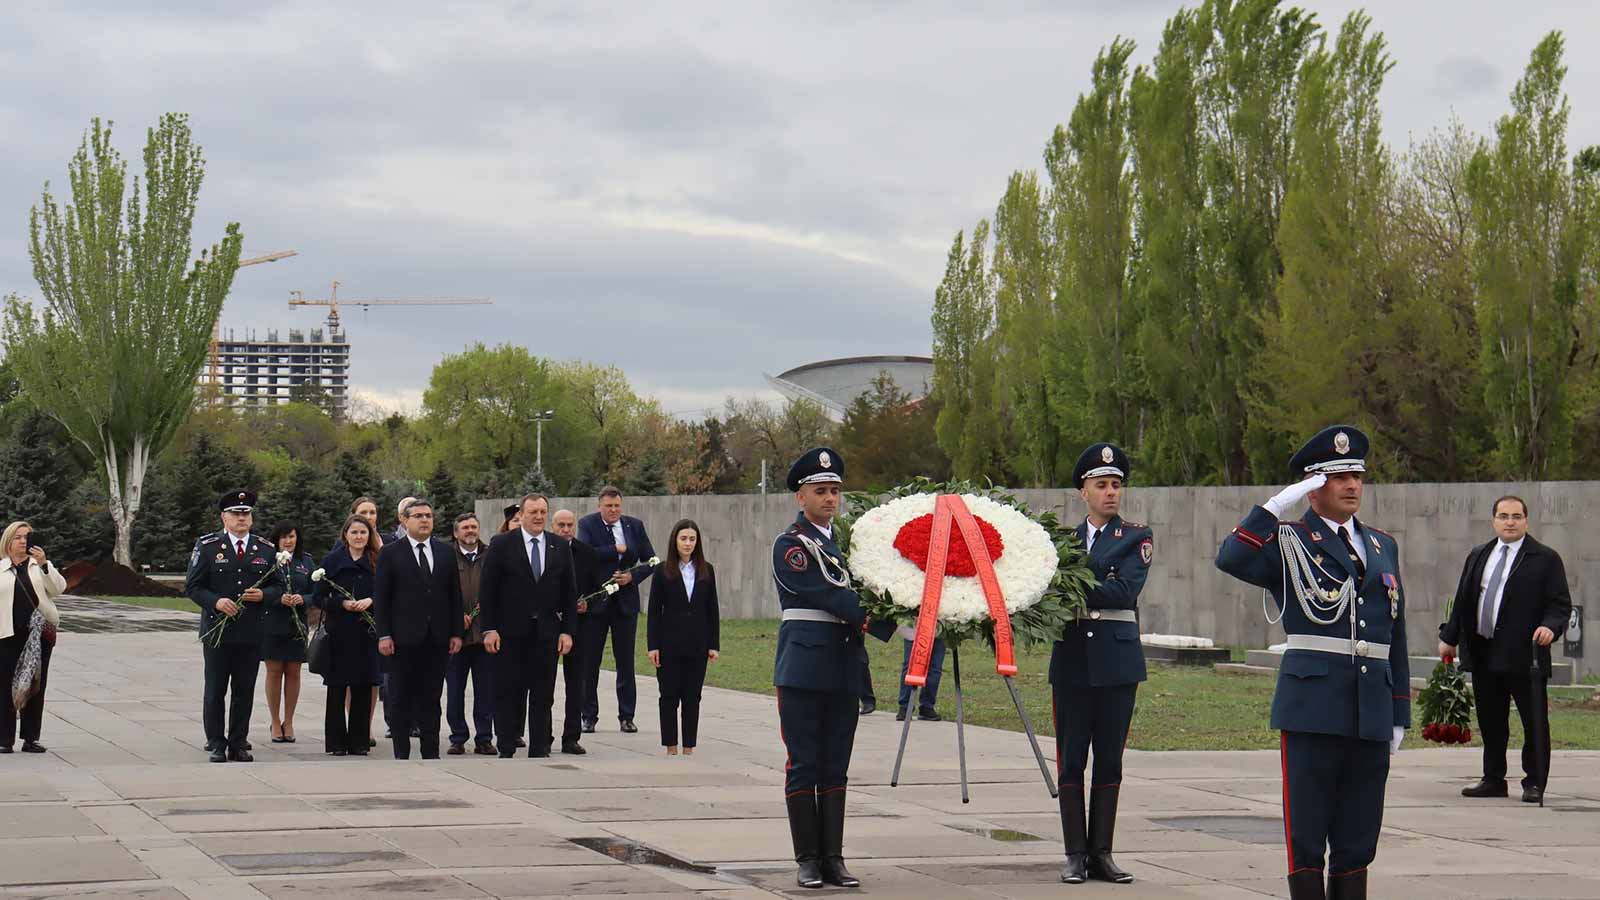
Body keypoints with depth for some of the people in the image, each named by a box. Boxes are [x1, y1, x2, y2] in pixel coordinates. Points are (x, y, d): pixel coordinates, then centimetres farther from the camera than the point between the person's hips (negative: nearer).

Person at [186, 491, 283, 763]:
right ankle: (216, 745, 9)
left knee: (244, 692, 5)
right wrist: (215, 601, -17)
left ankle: (239, 744, 12)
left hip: (252, 632, 2)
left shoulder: (266, 550, 9)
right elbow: (192, 586, -1)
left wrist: (263, 595, -9)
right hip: (217, 630, -2)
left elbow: (278, 587, 12)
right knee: (215, 691, 2)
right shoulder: (207, 546, 1)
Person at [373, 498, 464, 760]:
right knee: (400, 699, 2)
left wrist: (456, 633, 5)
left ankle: (431, 754, 11)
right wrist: (383, 635, -9)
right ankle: (401, 755, 8)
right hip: (403, 638, -3)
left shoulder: (446, 552, 10)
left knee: (431, 699, 6)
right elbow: (380, 597, -2)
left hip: (437, 639, 3)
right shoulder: (390, 553, 1)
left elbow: (455, 595, 11)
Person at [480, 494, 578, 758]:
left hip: (546, 633, 3)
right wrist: (489, 629, -9)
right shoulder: (502, 545, -1)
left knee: (543, 696, 4)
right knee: (508, 695, 2)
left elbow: (570, 592, 10)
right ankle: (506, 752, 8)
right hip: (510, 634, -3)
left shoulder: (560, 547, 8)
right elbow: (487, 590, -3)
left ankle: (538, 752, 9)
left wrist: (567, 630, 2)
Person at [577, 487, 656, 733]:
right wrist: (617, 550, -16)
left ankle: (627, 717, 11)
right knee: (589, 662, 3)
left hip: (625, 601, 2)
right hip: (595, 602, -2)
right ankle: (589, 716, 11)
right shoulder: (587, 524, -3)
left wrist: (632, 576, -9)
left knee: (626, 662, 5)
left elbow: (650, 561, 8)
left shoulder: (635, 526, 6)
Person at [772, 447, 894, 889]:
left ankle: (833, 858, 10)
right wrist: (887, 624, -25)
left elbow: (861, 592, 12)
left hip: (844, 669, 6)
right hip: (803, 666, -6)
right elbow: (830, 596, -16)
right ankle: (808, 860, 4)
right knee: (804, 765, -1)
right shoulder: (790, 545, -6)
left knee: (836, 767, 7)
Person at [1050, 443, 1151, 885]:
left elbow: (1125, 590, -12)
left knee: (1110, 759, 2)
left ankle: (1102, 852, 9)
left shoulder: (1136, 537, 3)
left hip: (1117, 660, -2)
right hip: (1072, 658, 2)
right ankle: (1076, 854, 7)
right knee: (1070, 760, 1)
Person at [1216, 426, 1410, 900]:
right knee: (1306, 835, -1)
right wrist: (1277, 505, -17)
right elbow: (1231, 559, -20)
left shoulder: (1383, 546, 17)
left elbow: (1395, 636, 19)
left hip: (1371, 713, 5)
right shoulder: (1288, 542, 2)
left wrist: (1399, 714, 15)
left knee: (1359, 838, 8)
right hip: (1312, 711, -5)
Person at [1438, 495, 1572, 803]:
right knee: (1490, 722, 10)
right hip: (1483, 654, 5)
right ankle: (1493, 779, 20)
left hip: (1524, 654, -5)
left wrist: (1550, 627, -22)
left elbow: (1560, 604, -4)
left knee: (1534, 722, -1)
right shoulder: (1478, 556, 16)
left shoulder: (1545, 559, 0)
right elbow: (1462, 601, 19)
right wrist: (1449, 638, 16)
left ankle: (1534, 783, 6)